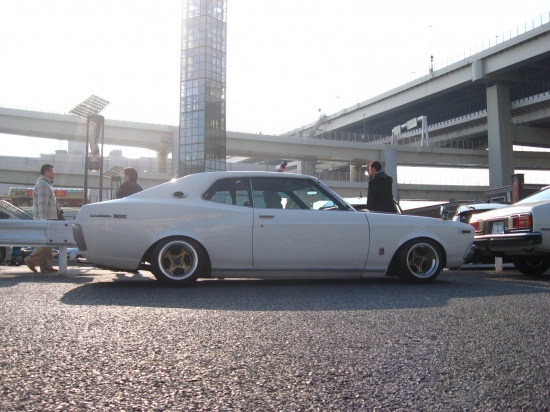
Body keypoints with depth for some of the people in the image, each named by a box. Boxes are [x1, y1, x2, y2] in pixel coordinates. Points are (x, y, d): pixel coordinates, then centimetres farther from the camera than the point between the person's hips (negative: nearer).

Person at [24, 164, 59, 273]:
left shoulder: (46, 184, 21)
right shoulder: (42, 185, -13)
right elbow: (42, 205, -20)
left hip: (48, 219, 11)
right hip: (44, 219, -11)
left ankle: (46, 266, 10)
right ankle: (32, 260, -3)